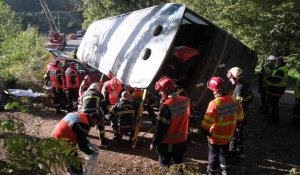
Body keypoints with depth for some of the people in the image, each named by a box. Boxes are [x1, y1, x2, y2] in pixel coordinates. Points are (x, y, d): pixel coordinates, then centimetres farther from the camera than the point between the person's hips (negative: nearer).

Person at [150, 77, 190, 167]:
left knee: (165, 167, 11)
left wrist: (154, 143, -10)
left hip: (167, 144, -6)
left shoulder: (166, 106, -24)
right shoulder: (185, 101, -4)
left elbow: (160, 128, -19)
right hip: (181, 141, 6)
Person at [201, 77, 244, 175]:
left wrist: (207, 133, -11)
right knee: (225, 153, 27)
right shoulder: (234, 101, -10)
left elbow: (206, 124, -29)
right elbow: (240, 118, 4)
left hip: (215, 137, -5)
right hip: (228, 136, 6)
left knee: (213, 156, 16)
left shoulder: (214, 103, -30)